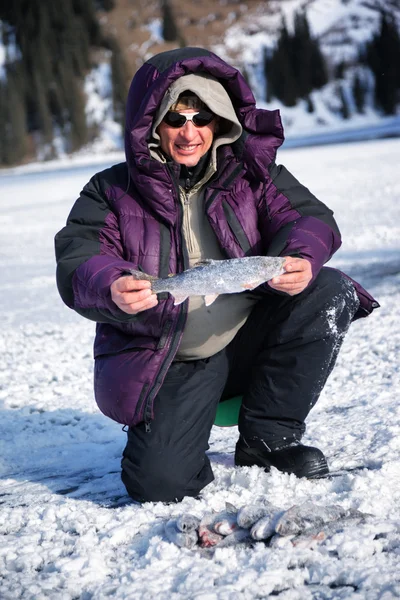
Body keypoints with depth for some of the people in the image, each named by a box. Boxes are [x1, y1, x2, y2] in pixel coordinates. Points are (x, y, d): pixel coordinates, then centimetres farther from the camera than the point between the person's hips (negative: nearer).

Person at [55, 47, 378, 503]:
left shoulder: (251, 173, 6)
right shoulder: (111, 192, 0)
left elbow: (308, 217, -5)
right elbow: (78, 266, -12)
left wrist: (302, 259, -31)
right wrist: (112, 289, -37)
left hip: (251, 342, 3)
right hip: (171, 364, -3)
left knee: (330, 292, -22)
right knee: (161, 484, -24)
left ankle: (267, 439, -8)